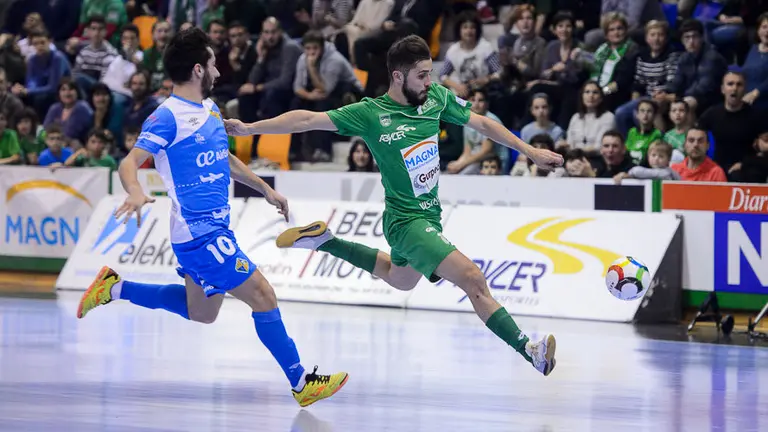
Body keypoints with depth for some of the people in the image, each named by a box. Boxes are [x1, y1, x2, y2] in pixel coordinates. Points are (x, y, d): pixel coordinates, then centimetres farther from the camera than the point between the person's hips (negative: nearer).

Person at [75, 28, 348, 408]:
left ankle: (116, 288, 30)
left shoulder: (210, 109, 12)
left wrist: (265, 188, 29)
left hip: (214, 228, 10)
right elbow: (130, 161, -22)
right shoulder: (169, 117, -15)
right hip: (200, 233, -10)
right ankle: (302, 384, -4)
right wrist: (135, 192, -42)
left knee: (200, 314, 22)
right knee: (263, 296, -11)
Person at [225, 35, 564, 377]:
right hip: (407, 220, -8)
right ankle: (529, 350, -20)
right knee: (472, 278, -23)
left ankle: (326, 242, 42)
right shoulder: (371, 114, -19)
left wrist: (530, 151, 7)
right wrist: (249, 128, -25)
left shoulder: (437, 97, -4)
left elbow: (481, 123, 7)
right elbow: (309, 119, -20)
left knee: (400, 279, 33)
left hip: (429, 214, 8)